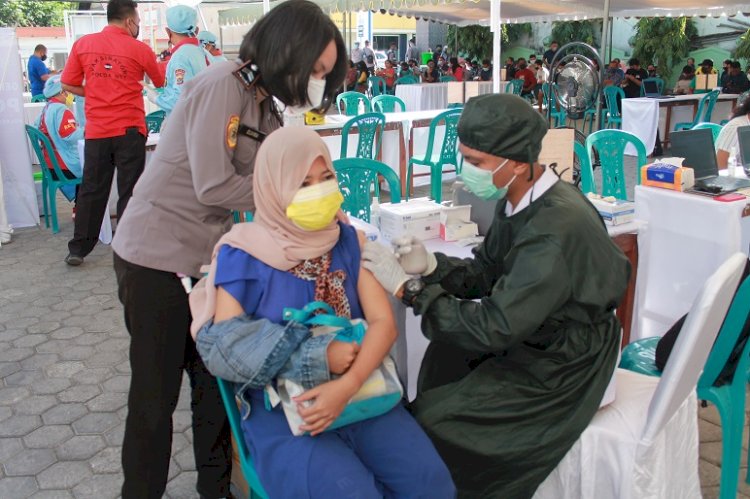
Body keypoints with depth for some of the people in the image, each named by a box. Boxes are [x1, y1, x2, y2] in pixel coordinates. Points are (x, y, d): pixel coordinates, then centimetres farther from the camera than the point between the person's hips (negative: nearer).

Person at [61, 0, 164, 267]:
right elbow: (161, 83, 12)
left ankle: (77, 249, 17)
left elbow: (68, 85, 6)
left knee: (91, 190, 11)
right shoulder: (139, 49, -3)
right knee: (130, 191, 4)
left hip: (96, 131, 3)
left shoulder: (83, 44, 4)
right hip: (129, 130, -3)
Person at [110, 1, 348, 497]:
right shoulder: (223, 86, -19)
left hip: (208, 258, 8)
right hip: (157, 257, -7)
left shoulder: (269, 105, 6)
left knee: (217, 382, 13)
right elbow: (214, 186, -24)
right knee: (156, 393, 6)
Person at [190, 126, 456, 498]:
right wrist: (317, 355, -21)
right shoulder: (244, 254, -6)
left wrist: (348, 385, -22)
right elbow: (223, 346, -12)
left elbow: (384, 321, -5)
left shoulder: (346, 240, 4)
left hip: (361, 395, 4)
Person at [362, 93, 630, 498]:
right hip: (529, 337, 9)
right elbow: (486, 273, 6)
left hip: (560, 368, -8)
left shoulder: (556, 229, -32)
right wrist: (431, 267, -13)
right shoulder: (521, 199, -5)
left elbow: (495, 327, -30)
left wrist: (408, 287, -24)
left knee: (429, 420, -9)